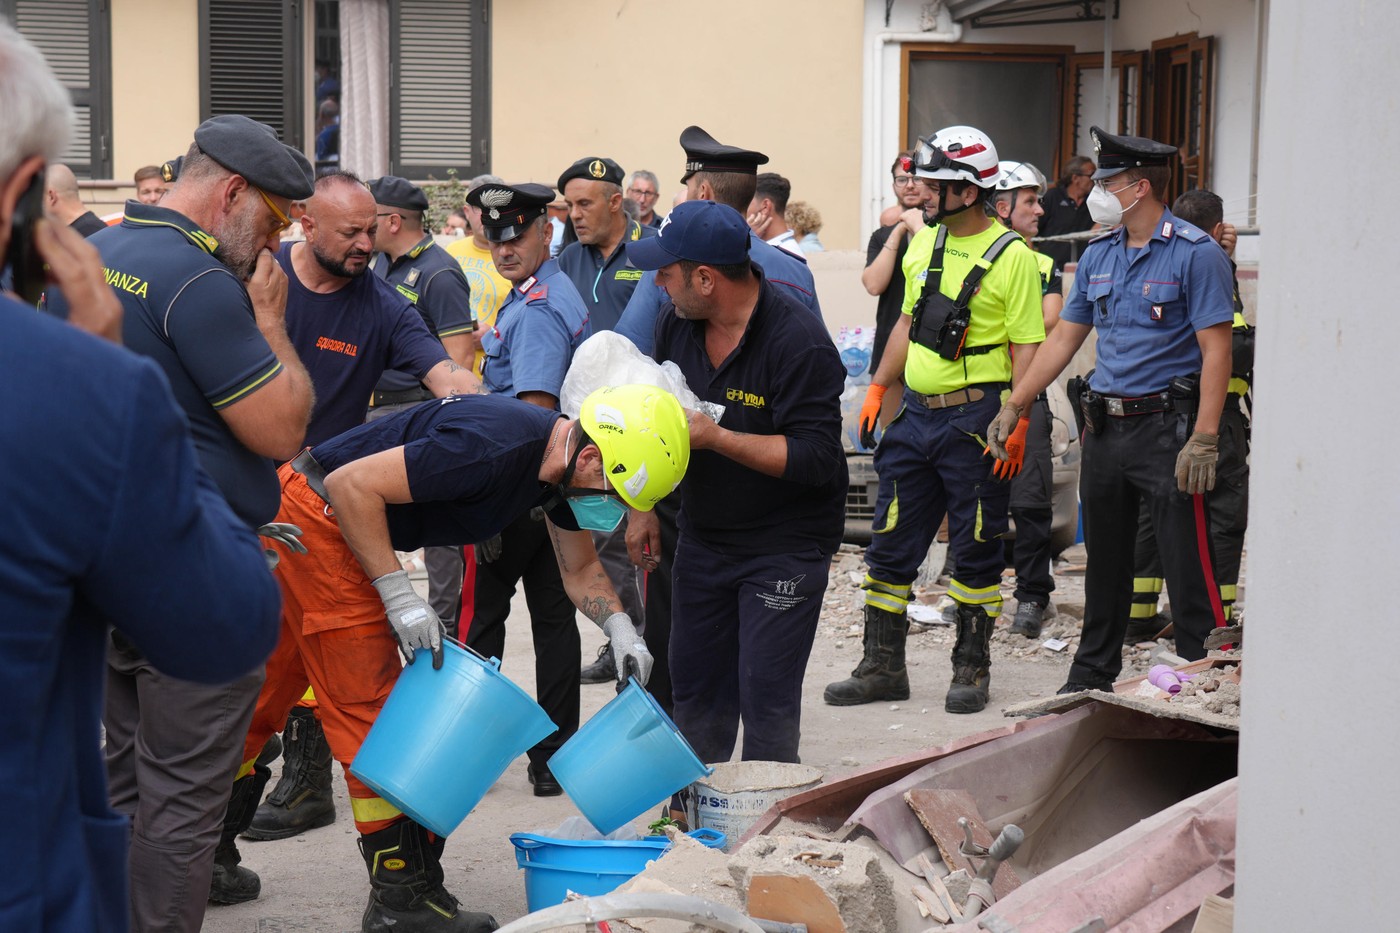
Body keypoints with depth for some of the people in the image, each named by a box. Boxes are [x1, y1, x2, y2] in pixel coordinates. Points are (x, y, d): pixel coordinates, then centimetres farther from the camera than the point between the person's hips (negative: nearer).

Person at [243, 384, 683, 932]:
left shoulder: (565, 462, -3)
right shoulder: (493, 447, -31)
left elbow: (579, 569, 12)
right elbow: (351, 484, -28)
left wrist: (620, 629, -6)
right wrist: (399, 597, -25)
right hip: (319, 513, -9)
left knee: (261, 699, 16)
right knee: (371, 707, -6)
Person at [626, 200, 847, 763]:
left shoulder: (799, 344, -21)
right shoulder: (677, 326, 1)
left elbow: (817, 458, -26)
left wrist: (714, 437, -28)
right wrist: (643, 506, 13)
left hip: (785, 547, -7)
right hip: (703, 538, 7)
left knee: (765, 695, -7)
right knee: (694, 686, 13)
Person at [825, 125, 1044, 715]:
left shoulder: (1010, 255, -10)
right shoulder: (924, 242, 10)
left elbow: (1026, 347, -10)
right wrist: (878, 388, 14)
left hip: (975, 419, -6)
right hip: (917, 413, 7)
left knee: (975, 550, 4)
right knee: (891, 543, 9)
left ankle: (971, 669, 16)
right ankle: (882, 667, 18)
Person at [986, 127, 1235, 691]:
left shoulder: (1195, 253, -9)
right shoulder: (1098, 255, 12)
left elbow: (1216, 350, -13)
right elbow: (1064, 336, 19)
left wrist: (1204, 440, -20)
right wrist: (1013, 406, 15)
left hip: (1166, 424, -7)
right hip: (1104, 427, 7)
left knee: (1187, 565, -6)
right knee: (1104, 561, 16)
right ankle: (1092, 677, 28)